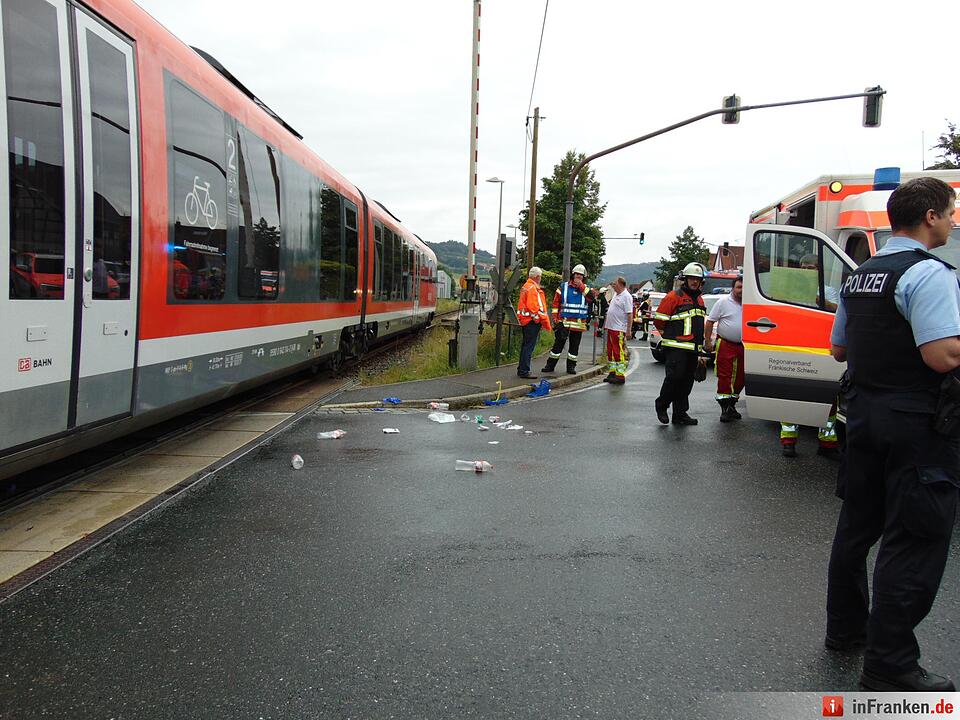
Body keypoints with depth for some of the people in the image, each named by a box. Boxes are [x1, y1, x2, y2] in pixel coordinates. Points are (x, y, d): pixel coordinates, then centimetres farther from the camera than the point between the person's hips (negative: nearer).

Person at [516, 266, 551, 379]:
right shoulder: (533, 288, -16)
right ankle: (524, 371, -9)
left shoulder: (526, 286, 17)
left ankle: (521, 369, 24)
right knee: (529, 346, -8)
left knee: (526, 345, 17)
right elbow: (532, 306, -22)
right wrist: (538, 318, -14)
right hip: (532, 320, -11)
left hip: (525, 319, 11)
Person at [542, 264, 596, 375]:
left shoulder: (585, 288, 9)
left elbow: (592, 297, -13)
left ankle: (571, 366, 17)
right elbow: (555, 303, 6)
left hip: (578, 324, 1)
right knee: (558, 343, 1)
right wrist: (555, 318, -2)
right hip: (563, 322, -1)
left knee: (574, 345, 8)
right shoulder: (563, 287, 5)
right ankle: (550, 365, 8)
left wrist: (581, 286, -11)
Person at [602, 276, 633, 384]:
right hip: (611, 327, 10)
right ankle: (612, 372, 24)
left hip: (619, 329, -10)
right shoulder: (616, 295, 17)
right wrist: (606, 324, 22)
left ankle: (620, 375, -5)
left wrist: (628, 330, -21)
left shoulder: (626, 296, -13)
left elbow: (630, 314, -17)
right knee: (610, 351, 15)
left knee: (619, 353, -8)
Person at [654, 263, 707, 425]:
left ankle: (680, 414, 13)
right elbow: (659, 320, -6)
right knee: (674, 377, -12)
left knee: (686, 381, 8)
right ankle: (661, 405, 8)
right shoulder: (674, 296, -5)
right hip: (676, 348, -7)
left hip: (693, 350, 8)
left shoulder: (699, 300, 20)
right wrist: (671, 336, 1)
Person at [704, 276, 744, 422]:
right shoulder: (723, 302, -4)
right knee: (724, 377, -7)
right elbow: (710, 321, -4)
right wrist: (707, 341, -8)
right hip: (725, 344, -5)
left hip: (743, 346, 6)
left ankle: (731, 405, 22)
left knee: (740, 377, 9)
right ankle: (724, 408, -4)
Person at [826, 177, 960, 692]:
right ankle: (889, 665, 6)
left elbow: (839, 349, 19)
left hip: (864, 414, 9)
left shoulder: (859, 276, 11)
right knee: (913, 542, -1)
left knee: (857, 525, 18)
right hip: (915, 423, -9)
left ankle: (845, 627, 33)